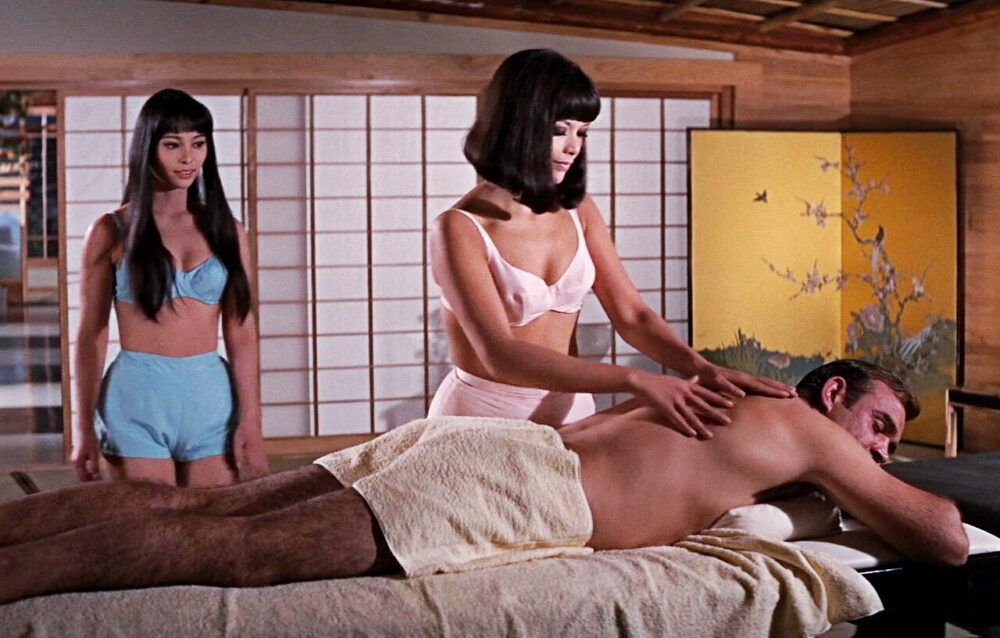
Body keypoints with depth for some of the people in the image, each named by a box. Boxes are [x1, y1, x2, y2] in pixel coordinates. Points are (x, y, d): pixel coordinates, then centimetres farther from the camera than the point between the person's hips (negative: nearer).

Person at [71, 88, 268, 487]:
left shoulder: (225, 230, 7)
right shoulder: (112, 232, 1)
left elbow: (241, 331, 5)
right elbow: (92, 335, 1)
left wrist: (251, 420, -1)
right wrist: (84, 428, -1)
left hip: (211, 398, 2)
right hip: (137, 398, -2)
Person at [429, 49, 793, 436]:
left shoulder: (578, 211, 6)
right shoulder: (460, 228, -14)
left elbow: (631, 315, 2)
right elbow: (500, 356, -25)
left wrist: (701, 369, -18)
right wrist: (635, 381, -32)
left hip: (569, 412, 5)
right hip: (483, 419, -5)